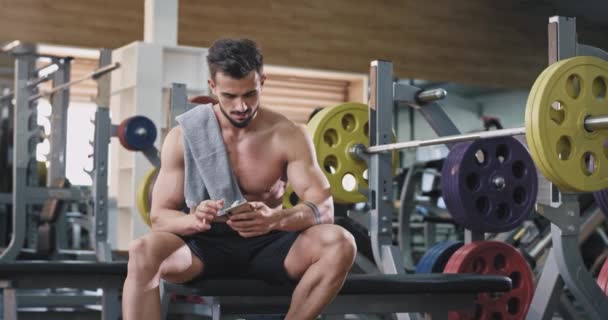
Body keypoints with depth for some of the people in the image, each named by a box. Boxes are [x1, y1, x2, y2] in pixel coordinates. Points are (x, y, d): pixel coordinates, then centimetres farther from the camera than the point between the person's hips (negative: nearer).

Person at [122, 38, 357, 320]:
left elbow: (323, 206, -14)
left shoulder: (289, 136, -5)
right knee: (142, 252, -34)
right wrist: (195, 220, -31)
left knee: (341, 244, -28)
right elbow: (159, 216, -6)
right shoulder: (184, 137, -5)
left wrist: (276, 219, -36)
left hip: (266, 243, 1)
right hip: (205, 243, -1)